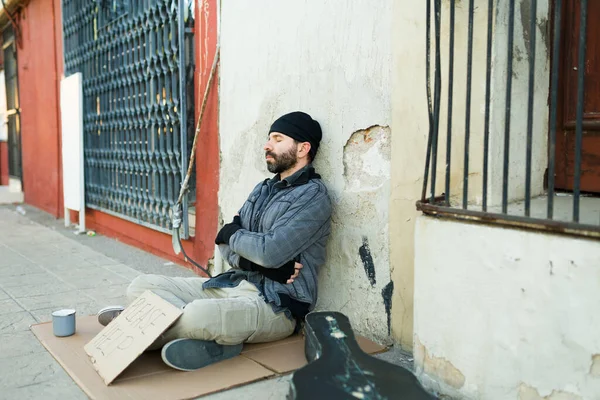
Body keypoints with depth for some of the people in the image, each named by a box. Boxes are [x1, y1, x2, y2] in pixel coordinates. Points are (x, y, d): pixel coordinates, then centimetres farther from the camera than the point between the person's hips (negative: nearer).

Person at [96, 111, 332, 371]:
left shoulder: (313, 196, -10)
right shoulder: (263, 189, 15)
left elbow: (271, 251, -23)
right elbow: (226, 247, 8)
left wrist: (232, 233, -3)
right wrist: (257, 262, -13)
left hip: (276, 304, -9)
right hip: (234, 284, 9)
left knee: (195, 316, -38)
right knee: (141, 287, -2)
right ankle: (213, 338, -21)